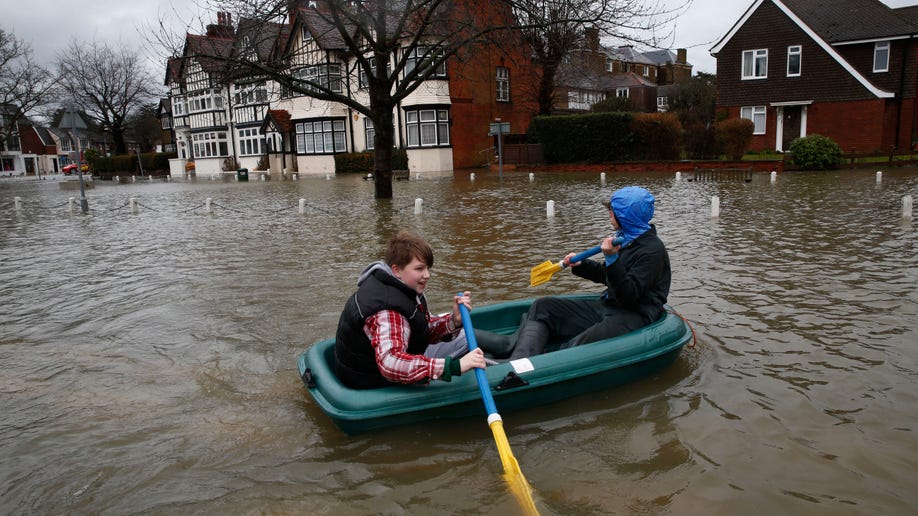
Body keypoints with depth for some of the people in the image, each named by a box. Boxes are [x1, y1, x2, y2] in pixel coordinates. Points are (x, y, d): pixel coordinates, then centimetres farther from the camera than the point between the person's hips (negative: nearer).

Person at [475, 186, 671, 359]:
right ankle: (518, 364, -22)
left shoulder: (653, 249, -15)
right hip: (607, 307, 10)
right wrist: (581, 264, 10)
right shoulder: (624, 237, 13)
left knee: (579, 347, -36)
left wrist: (612, 258, -32)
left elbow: (629, 296, -23)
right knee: (543, 307, 0)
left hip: (635, 316, -10)